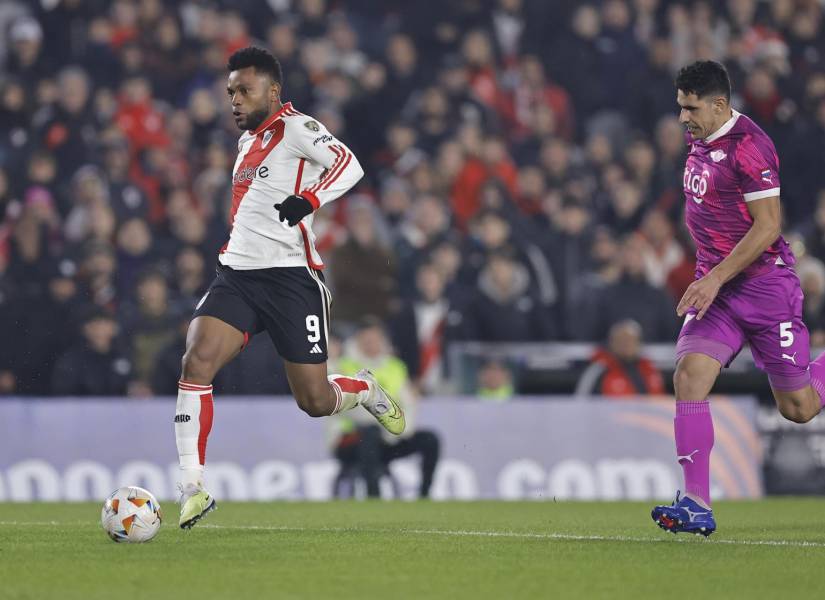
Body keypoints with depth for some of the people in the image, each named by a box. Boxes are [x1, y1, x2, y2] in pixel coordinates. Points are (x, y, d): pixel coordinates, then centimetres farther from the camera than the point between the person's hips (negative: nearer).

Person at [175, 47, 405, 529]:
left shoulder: (296, 128, -7)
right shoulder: (247, 140, 18)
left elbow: (348, 164, -24)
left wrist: (309, 201, -38)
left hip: (291, 278, -6)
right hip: (237, 276, 6)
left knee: (315, 401, -1)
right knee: (196, 363, -18)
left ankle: (365, 390, 35)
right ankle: (194, 488, -17)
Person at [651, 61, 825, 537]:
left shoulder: (748, 145, -17)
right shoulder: (701, 143, 9)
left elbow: (768, 225, -20)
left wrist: (716, 278, -22)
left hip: (766, 286, -7)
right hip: (716, 287, 7)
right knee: (690, 374, -16)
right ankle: (698, 506, -18)